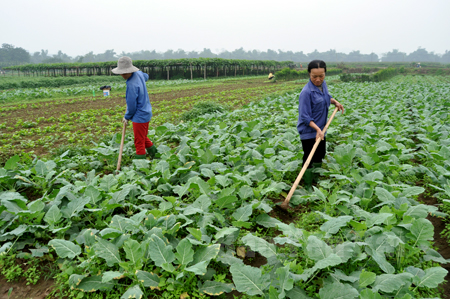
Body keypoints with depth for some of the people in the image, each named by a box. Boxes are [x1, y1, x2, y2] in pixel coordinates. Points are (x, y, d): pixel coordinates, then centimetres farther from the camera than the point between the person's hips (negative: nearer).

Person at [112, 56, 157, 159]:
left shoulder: (131, 84, -27)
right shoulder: (139, 74, 0)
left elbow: (132, 105, -20)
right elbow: (146, 76, 27)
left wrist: (127, 117, -3)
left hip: (139, 117, -9)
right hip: (146, 113, 9)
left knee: (139, 143, 2)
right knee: (143, 137, 25)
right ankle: (154, 154, 36)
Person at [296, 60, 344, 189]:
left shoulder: (323, 85, -2)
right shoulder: (306, 92, -25)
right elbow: (305, 117, -25)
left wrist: (335, 102, 3)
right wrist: (317, 129, -33)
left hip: (321, 130, 9)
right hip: (309, 132, -8)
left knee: (320, 156, 22)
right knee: (309, 160, 1)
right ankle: (308, 186, 18)